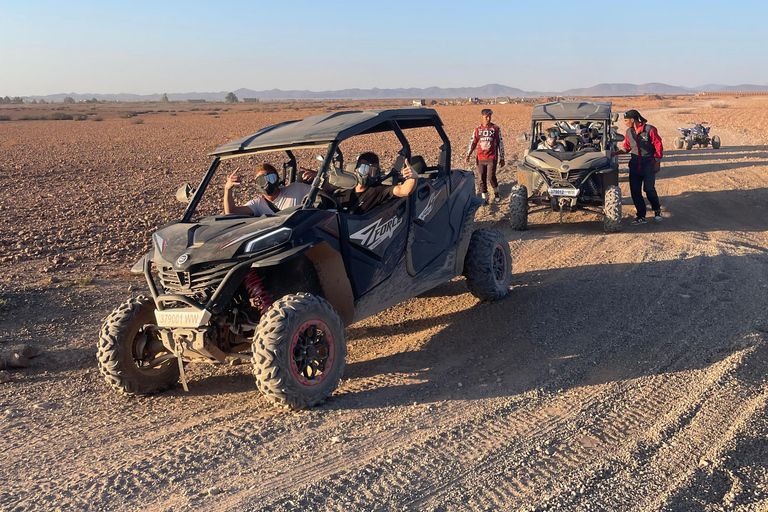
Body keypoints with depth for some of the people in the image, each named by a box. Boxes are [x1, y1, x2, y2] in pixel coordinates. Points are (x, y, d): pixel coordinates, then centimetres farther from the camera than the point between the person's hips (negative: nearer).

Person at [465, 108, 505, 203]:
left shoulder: (495, 129, 2)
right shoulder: (477, 129, 8)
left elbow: (500, 144, 5)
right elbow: (472, 143, 10)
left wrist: (501, 158, 2)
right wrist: (468, 155, -3)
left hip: (492, 158, -3)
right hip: (480, 158, 3)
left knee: (491, 177, -14)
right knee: (481, 179, 2)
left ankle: (496, 194, 11)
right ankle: (484, 198, 14)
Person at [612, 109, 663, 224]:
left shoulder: (650, 129, -9)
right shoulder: (629, 132, 7)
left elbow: (659, 146, -6)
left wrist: (657, 163, -8)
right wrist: (615, 153, 3)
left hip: (648, 164, -5)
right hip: (634, 165, 5)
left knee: (649, 189, -10)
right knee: (635, 191, 1)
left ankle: (657, 210, 17)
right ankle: (641, 217, 10)